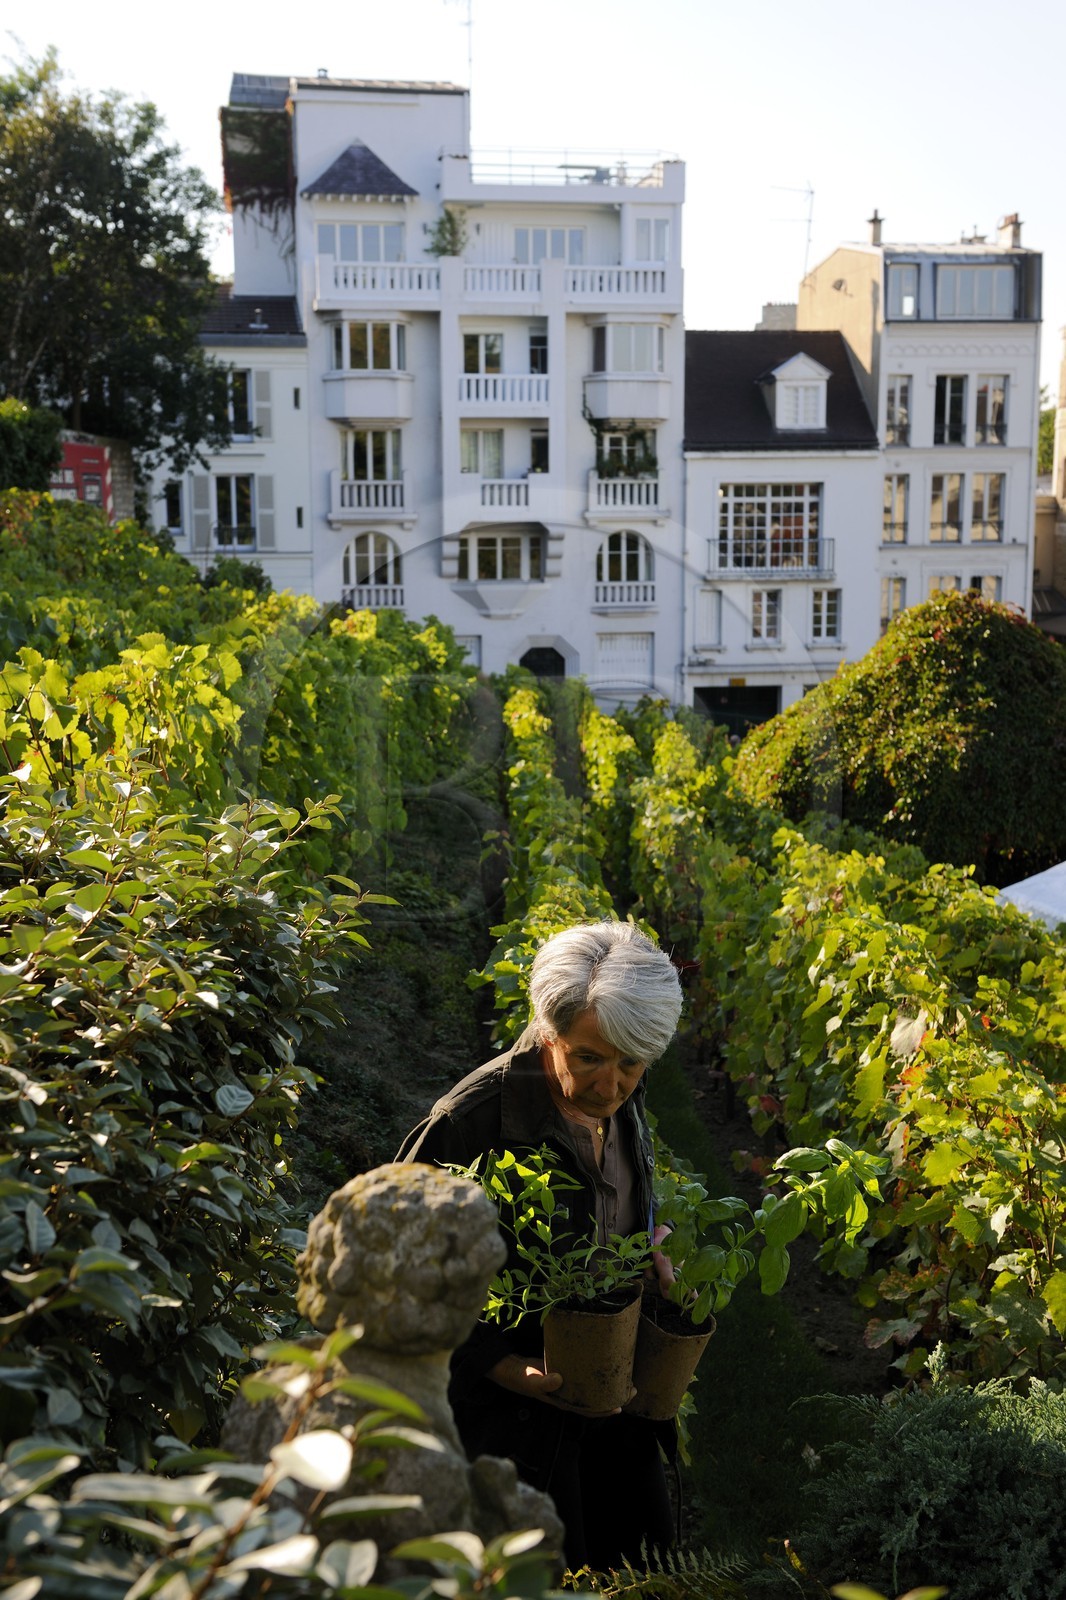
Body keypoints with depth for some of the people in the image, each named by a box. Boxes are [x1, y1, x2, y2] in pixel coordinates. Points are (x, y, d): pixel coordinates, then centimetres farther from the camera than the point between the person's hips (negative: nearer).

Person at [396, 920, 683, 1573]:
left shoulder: (621, 1102, -5)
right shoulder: (471, 1121, -28)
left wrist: (651, 1255, -6)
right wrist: (506, 1368, -26)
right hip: (513, 1417, -6)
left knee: (646, 1569, 22)